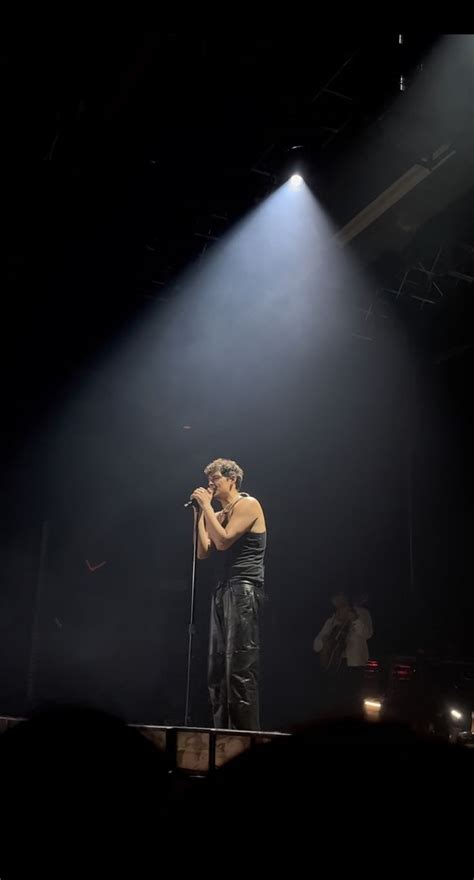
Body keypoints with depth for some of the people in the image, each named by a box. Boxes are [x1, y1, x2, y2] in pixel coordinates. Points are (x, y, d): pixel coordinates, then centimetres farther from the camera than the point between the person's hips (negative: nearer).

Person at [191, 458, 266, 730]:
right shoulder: (220, 514, 18)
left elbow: (223, 541, -16)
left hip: (245, 589, -9)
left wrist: (207, 506, -8)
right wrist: (200, 512, 8)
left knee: (240, 667, -11)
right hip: (224, 590, 9)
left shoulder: (248, 504, -4)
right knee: (218, 667, 8)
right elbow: (203, 552, 9)